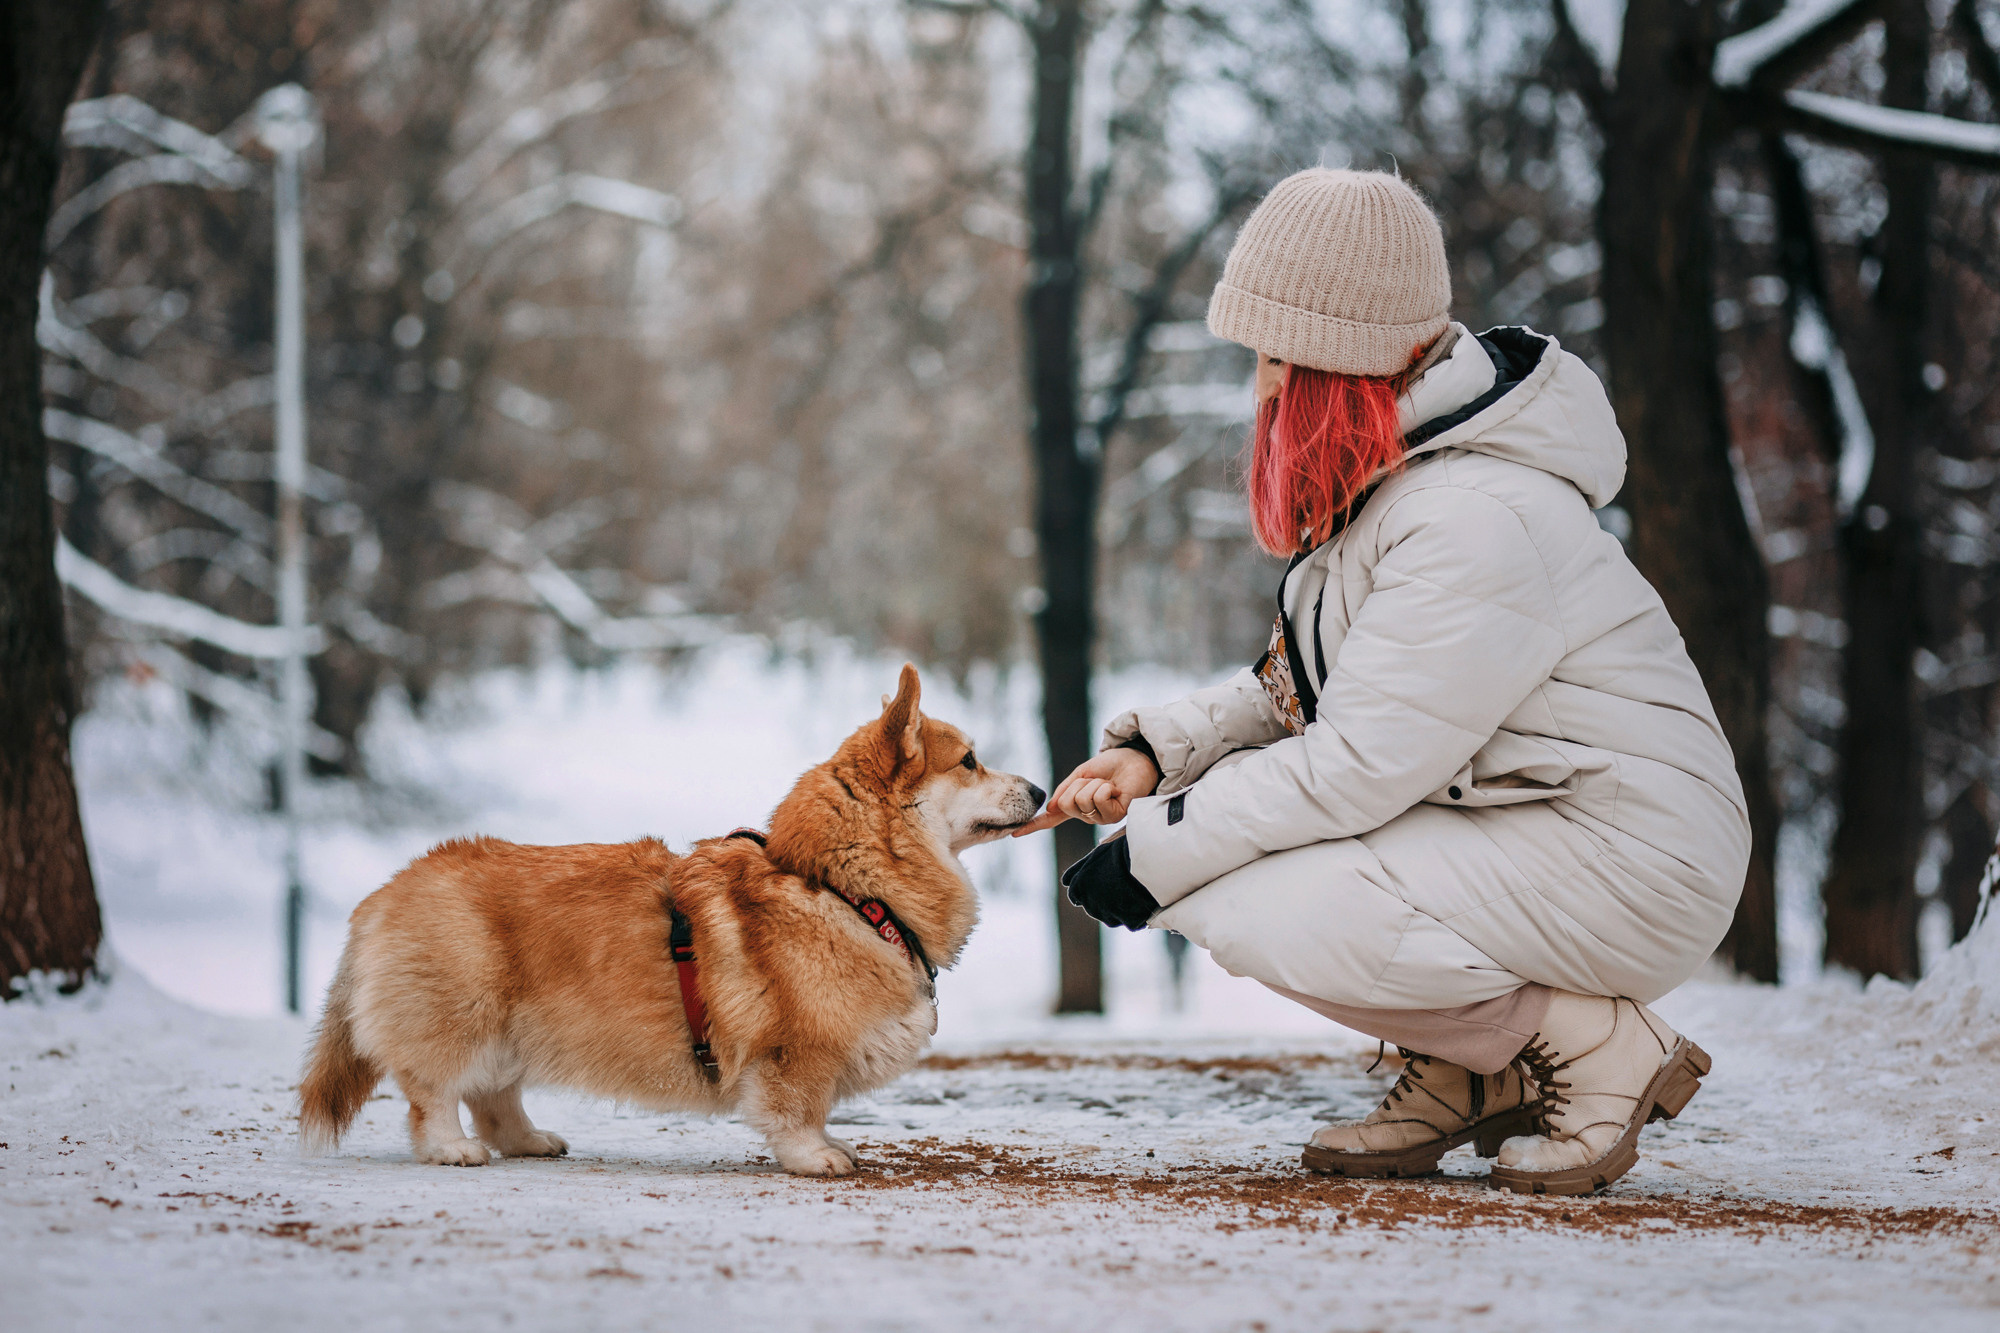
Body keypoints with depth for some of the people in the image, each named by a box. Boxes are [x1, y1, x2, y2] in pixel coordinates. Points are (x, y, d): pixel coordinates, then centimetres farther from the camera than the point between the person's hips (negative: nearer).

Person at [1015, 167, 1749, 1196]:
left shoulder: (1477, 521, -25)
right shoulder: (1383, 481, 7)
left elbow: (1362, 765, -24)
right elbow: (1298, 689, 14)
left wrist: (1159, 851, -16)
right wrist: (1156, 751, -1)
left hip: (1625, 869, -10)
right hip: (1506, 825, 10)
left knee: (1250, 909, -23)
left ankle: (1597, 1045, -7)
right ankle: (1466, 1074, 8)